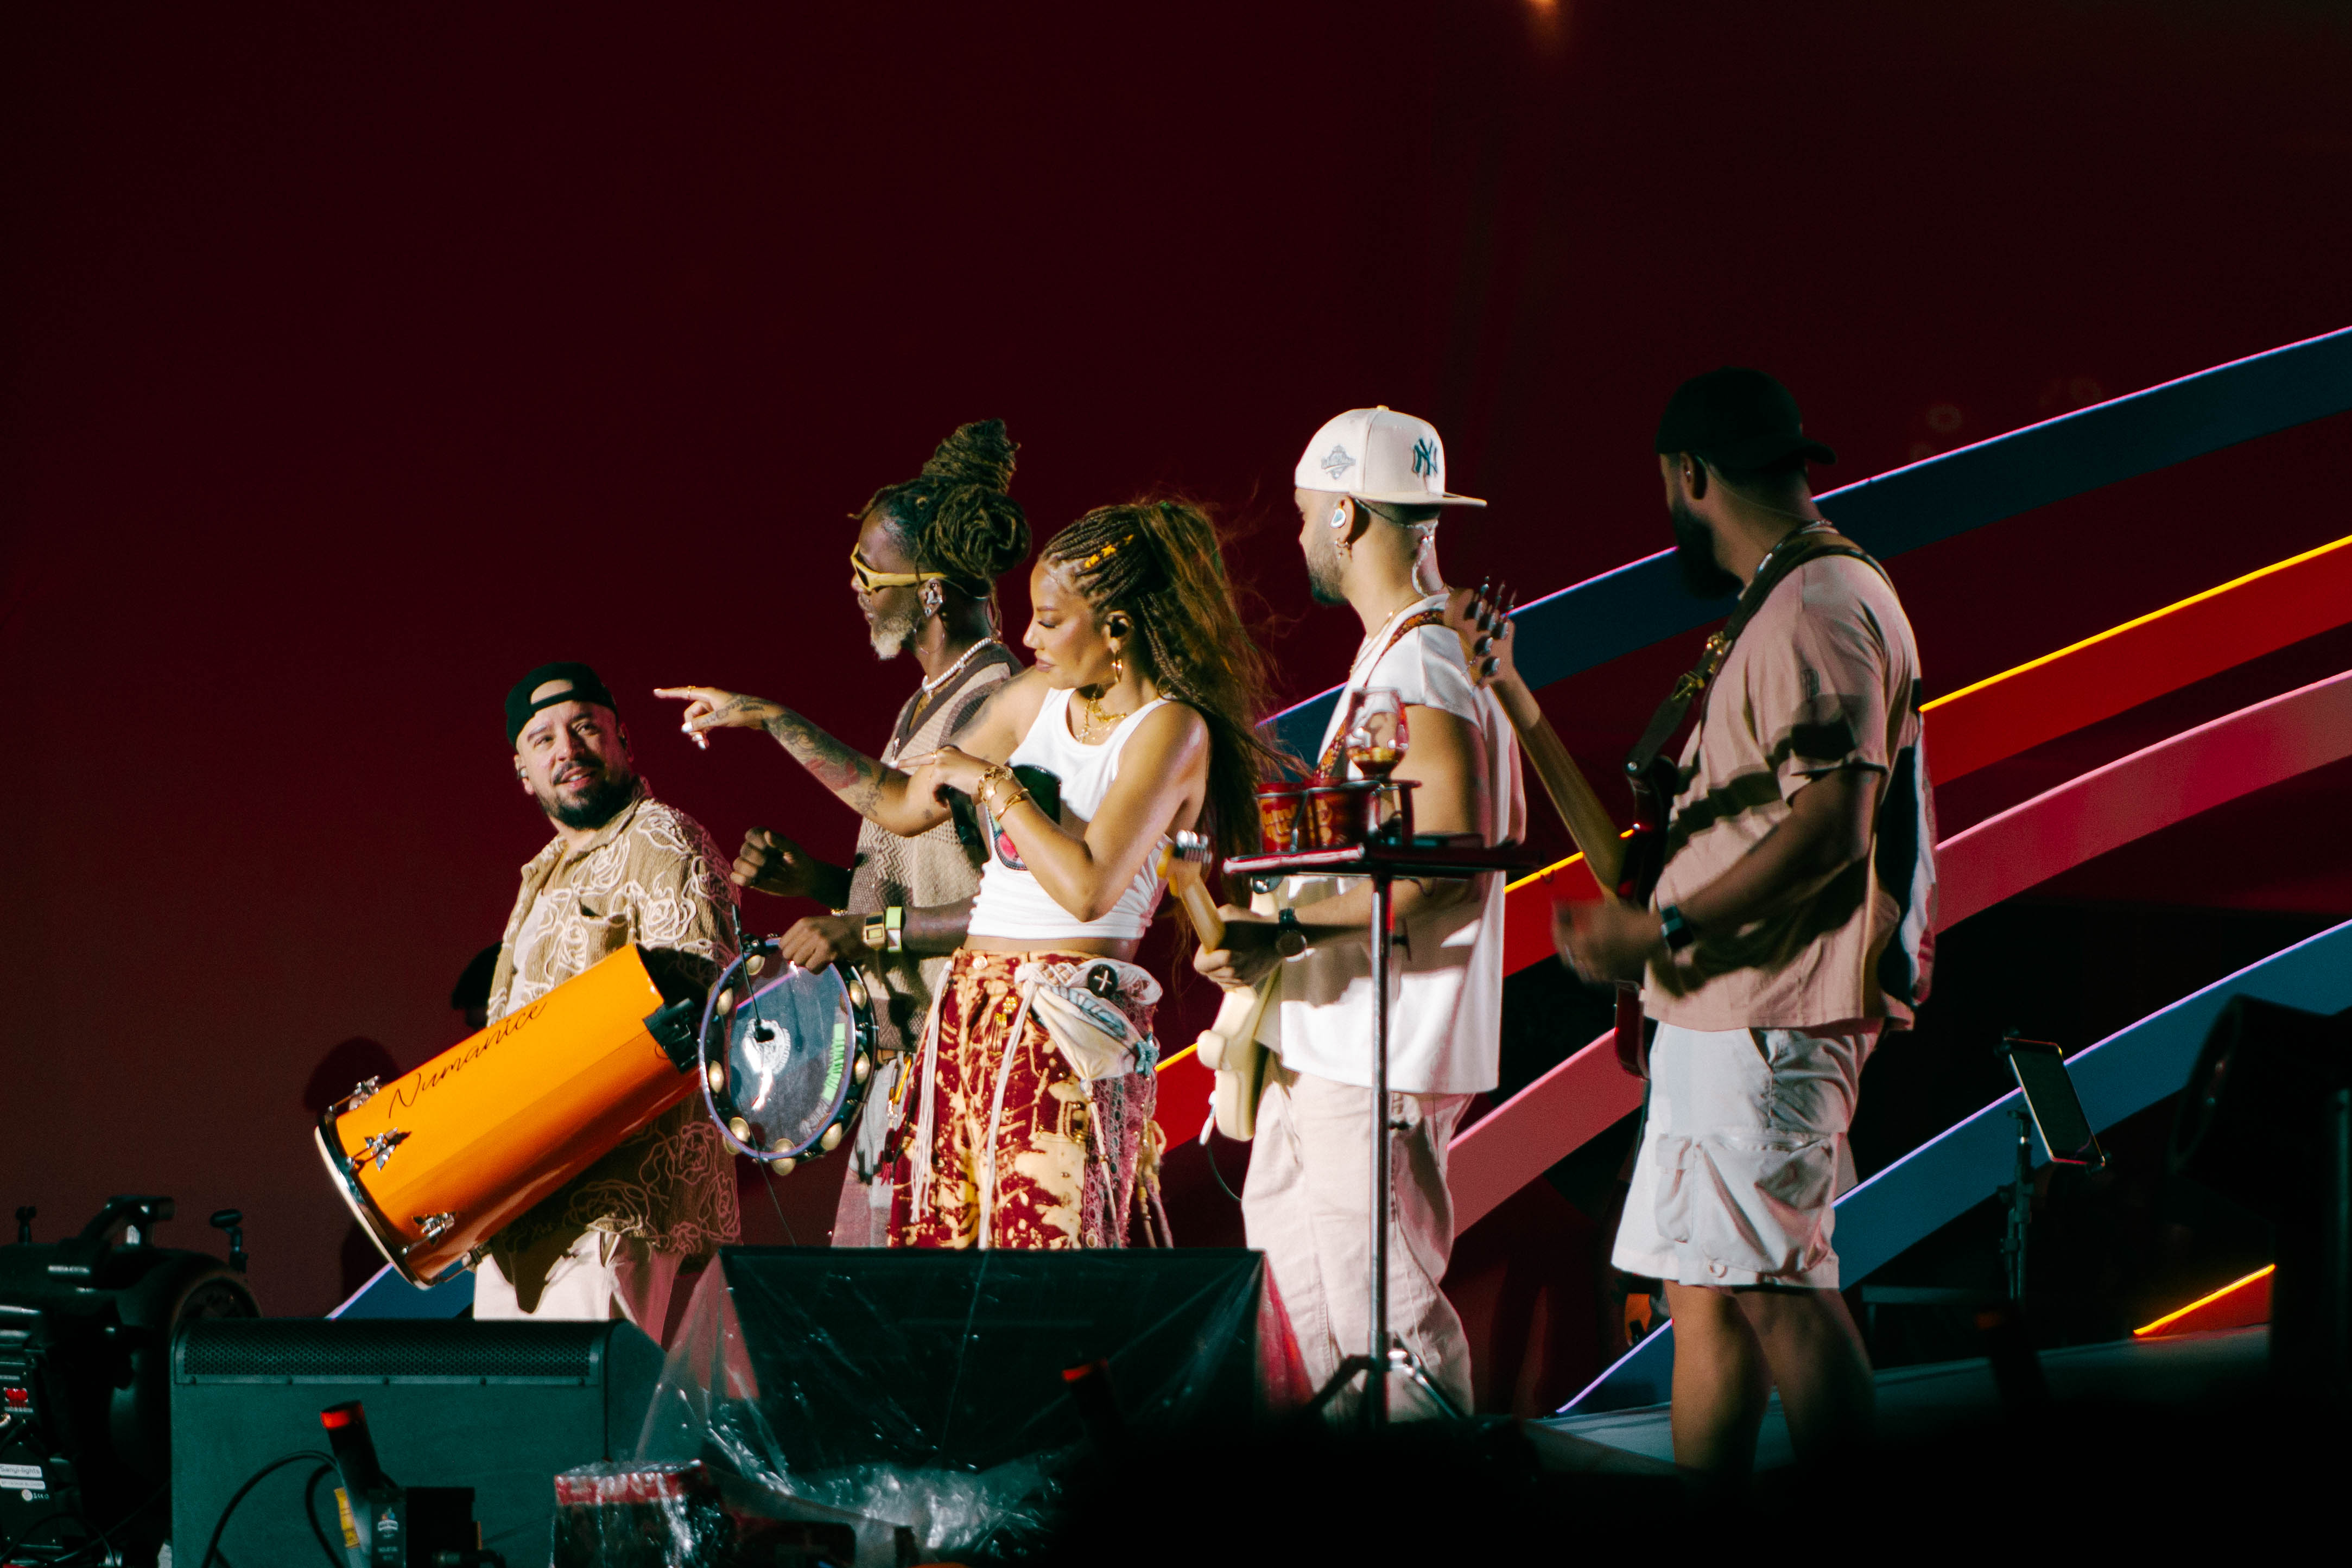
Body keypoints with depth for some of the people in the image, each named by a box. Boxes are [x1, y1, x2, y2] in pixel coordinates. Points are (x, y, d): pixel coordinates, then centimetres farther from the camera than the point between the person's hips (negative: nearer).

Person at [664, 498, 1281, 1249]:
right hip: (969, 1010, 7)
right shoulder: (1035, 699, 14)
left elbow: (1088, 889, -19)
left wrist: (991, 781, -10)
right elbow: (906, 806, 24)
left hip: (1067, 1026, -7)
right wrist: (769, 719, 23)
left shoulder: (1171, 730, -8)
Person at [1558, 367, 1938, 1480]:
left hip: (1775, 1014, -11)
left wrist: (1662, 930, -22)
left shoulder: (1820, 608, -14)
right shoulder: (1785, 607, 20)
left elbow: (1831, 827, -23)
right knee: (1703, 1288, 9)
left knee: (1771, 1287, -12)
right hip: (1724, 1012, 11)